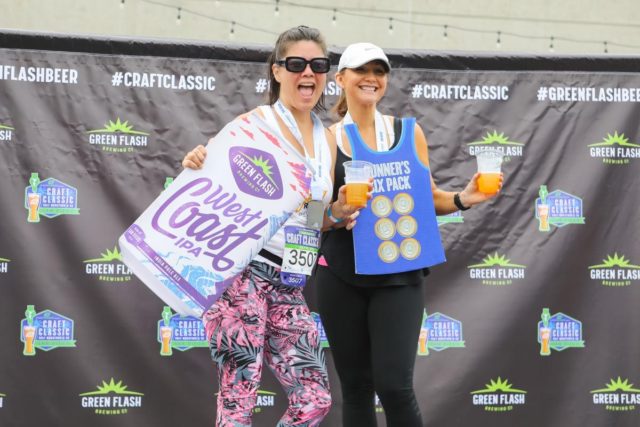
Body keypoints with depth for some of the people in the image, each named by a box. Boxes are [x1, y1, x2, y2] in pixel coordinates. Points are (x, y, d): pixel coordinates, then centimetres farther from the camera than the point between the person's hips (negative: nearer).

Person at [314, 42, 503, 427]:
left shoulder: (409, 132, 5)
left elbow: (427, 198, 10)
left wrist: (463, 199, -9)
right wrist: (338, 212, -18)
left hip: (398, 275, 0)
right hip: (341, 275, 0)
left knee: (395, 385, -10)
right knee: (356, 388, 6)